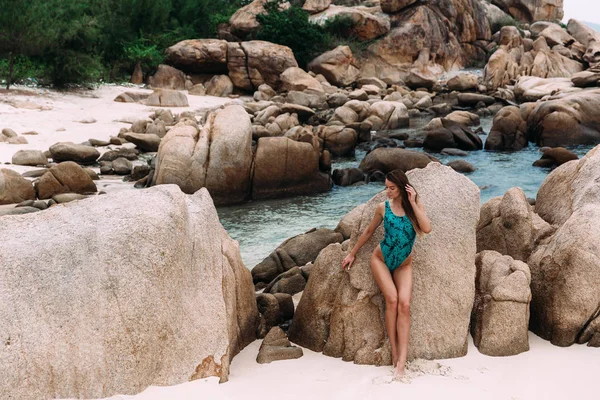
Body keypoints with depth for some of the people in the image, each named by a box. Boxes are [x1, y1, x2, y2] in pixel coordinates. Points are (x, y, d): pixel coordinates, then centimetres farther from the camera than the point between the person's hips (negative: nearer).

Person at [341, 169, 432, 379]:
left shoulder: (415, 204, -4)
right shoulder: (383, 207, -3)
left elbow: (427, 228, -21)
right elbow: (369, 231, 10)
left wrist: (412, 203, -20)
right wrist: (352, 253, 15)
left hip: (403, 265, 0)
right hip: (381, 259, 0)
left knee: (404, 304, -17)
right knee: (392, 300, -19)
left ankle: (402, 360, -21)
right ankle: (394, 352, -11)